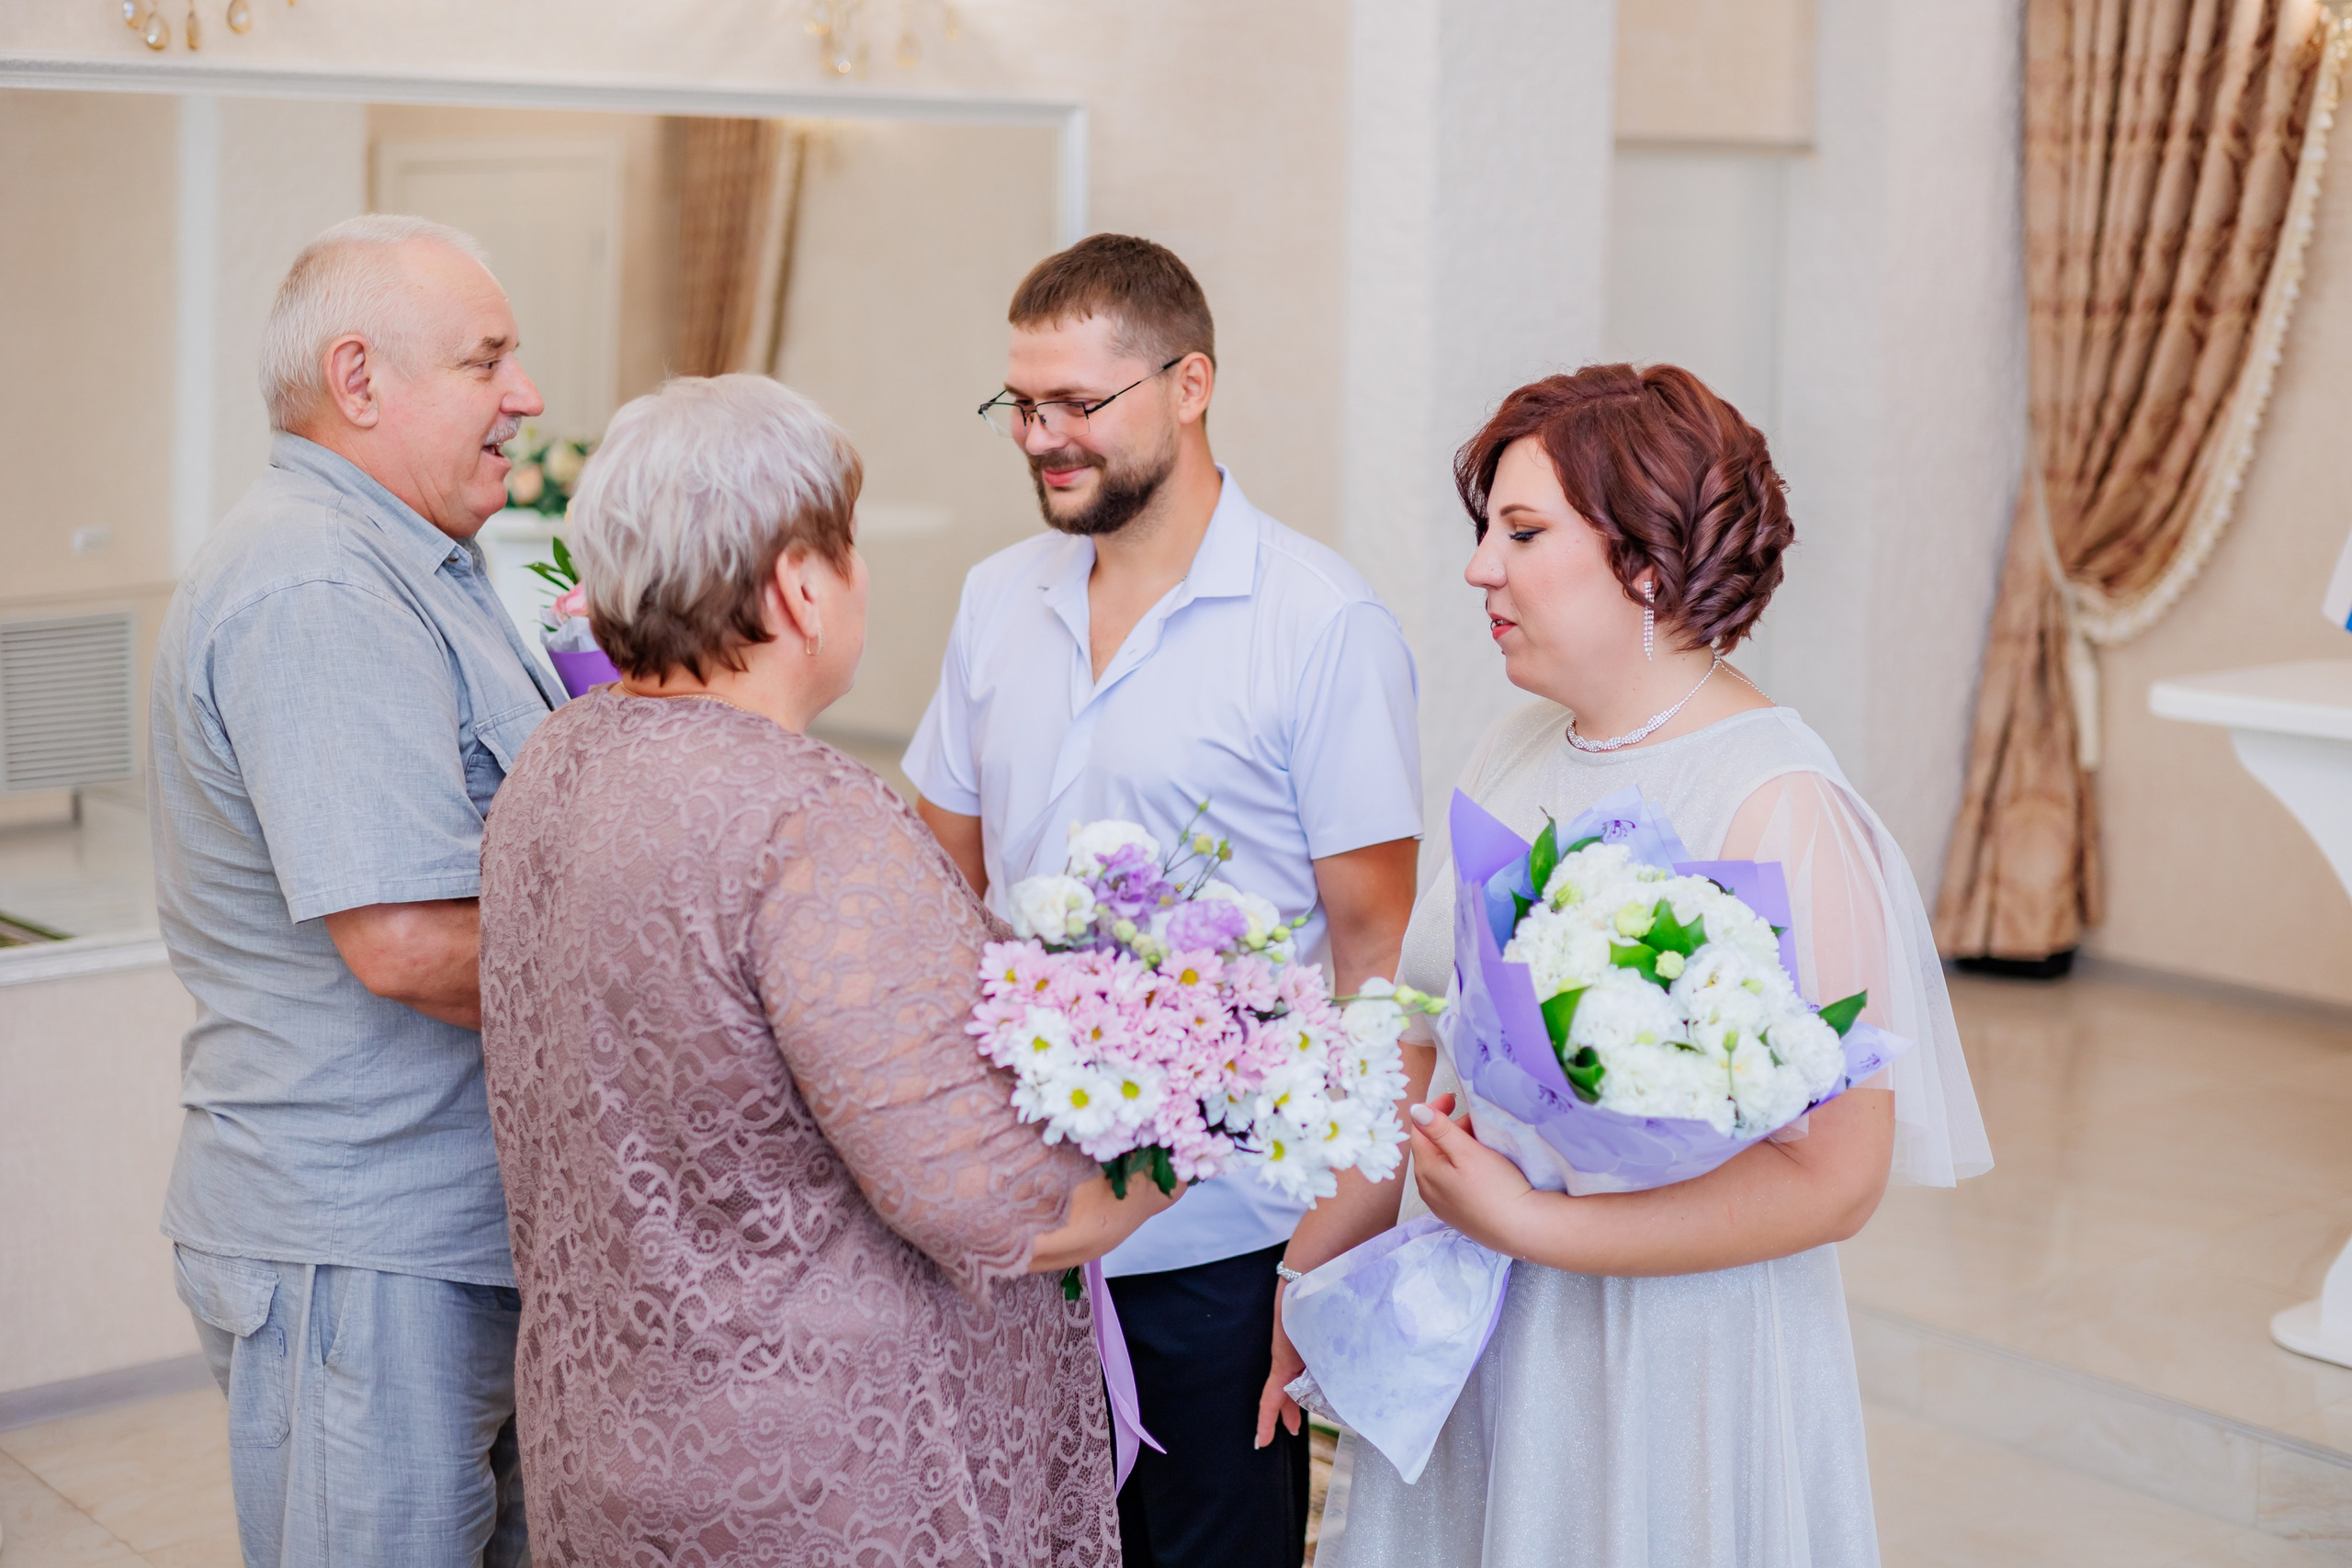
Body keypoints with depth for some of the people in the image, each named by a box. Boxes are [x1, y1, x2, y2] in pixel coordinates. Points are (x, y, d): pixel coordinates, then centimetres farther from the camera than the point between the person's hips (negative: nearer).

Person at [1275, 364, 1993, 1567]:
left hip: (1664, 1363, -6)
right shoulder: (1514, 755, 3)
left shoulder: (1776, 809, -20)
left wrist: (1532, 1226, -21)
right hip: (1463, 1333, 7)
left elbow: (1833, 1176, -21)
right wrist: (1323, 1253, 11)